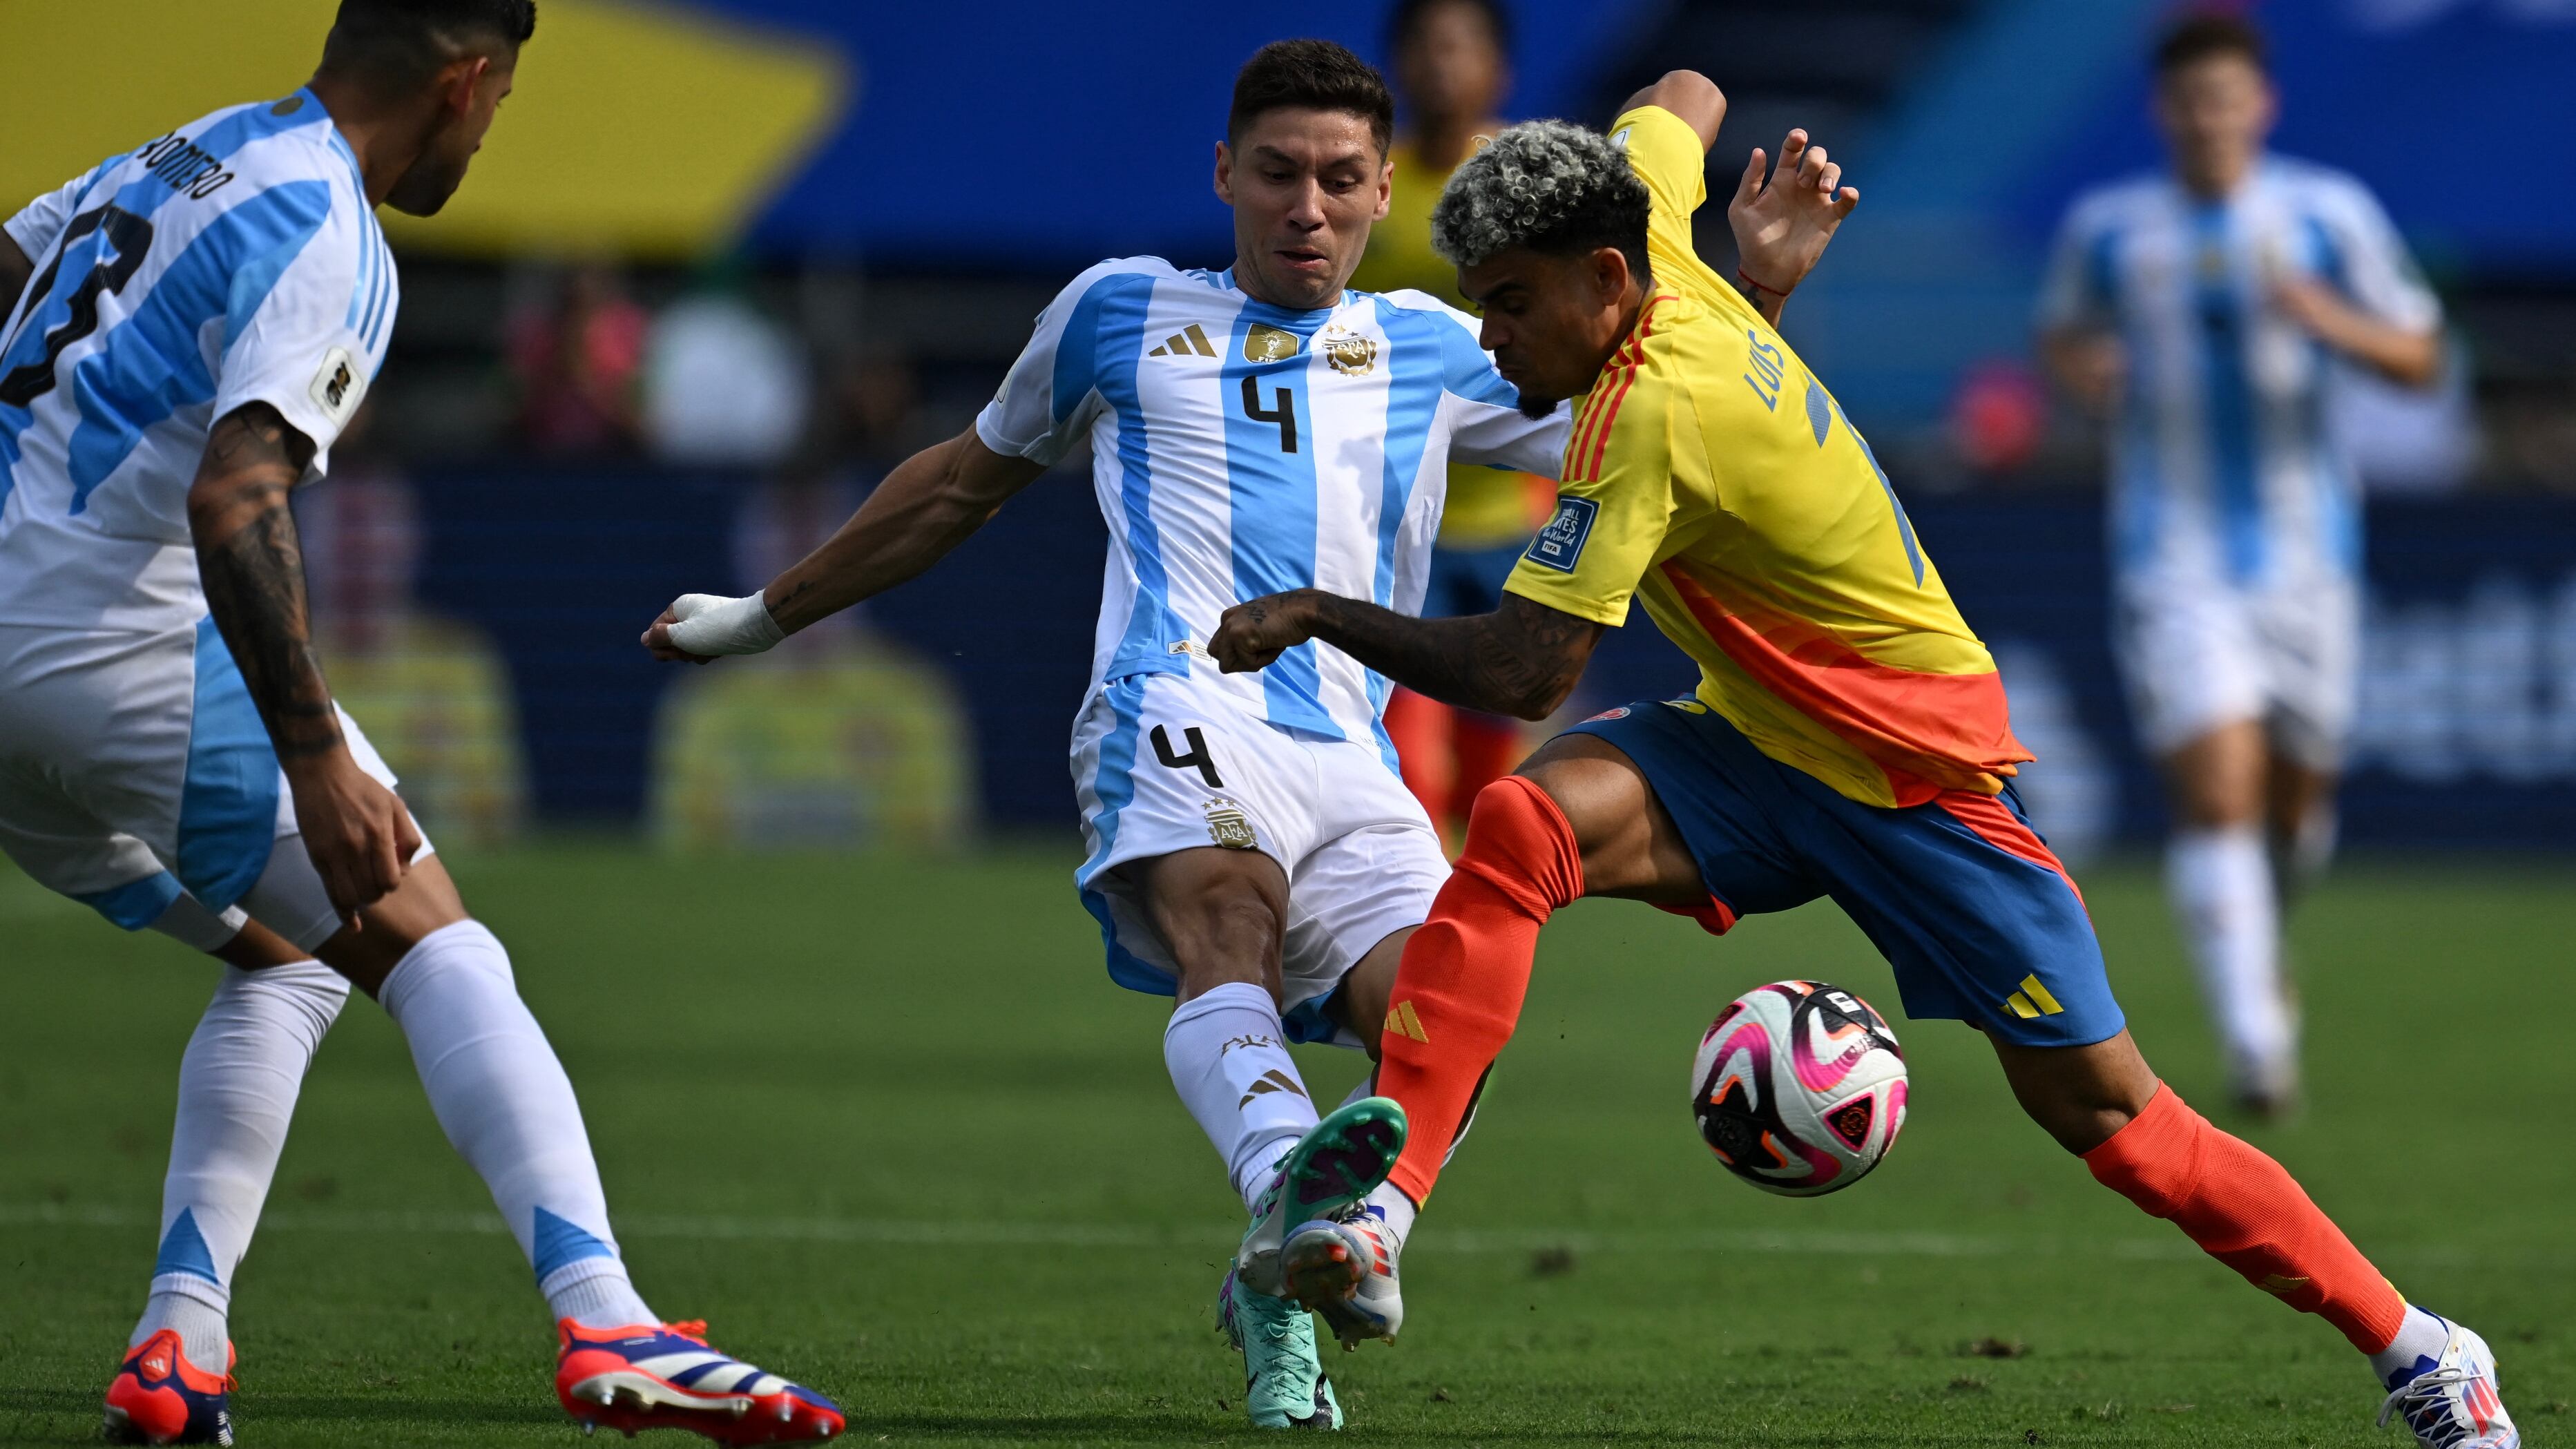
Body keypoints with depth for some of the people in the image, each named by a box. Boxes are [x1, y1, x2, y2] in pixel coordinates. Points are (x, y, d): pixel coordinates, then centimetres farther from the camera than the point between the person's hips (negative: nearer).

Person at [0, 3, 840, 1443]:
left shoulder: (174, 162, 16)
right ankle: (606, 1322, -22)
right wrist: (316, 758, -27)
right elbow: (234, 502, -23)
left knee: (286, 957, 21)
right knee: (437, 951, -7)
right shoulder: (328, 240, -11)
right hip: (128, 642, -9)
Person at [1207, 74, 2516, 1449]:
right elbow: (1679, 99, 18)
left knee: (2099, 1107, -6)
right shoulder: (1654, 243, -5)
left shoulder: (1650, 413, -28)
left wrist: (1321, 613, -19)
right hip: (1755, 743, 8)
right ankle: (1376, 1221, -31)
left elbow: (1517, 673, -28)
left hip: (1916, 772, -8)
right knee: (1521, 824, -22)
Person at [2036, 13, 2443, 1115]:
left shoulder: (2328, 215, -1)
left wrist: (2332, 322, -20)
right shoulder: (2107, 228, 1)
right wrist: (2076, 367, -4)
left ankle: (2256, 957, 45)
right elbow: (2062, 329, 20)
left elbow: (2421, 360, 1)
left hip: (2305, 557, 2)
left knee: (2296, 796, 13)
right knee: (2216, 792, -17)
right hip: (2173, 559, -1)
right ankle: (2255, 1039, -20)